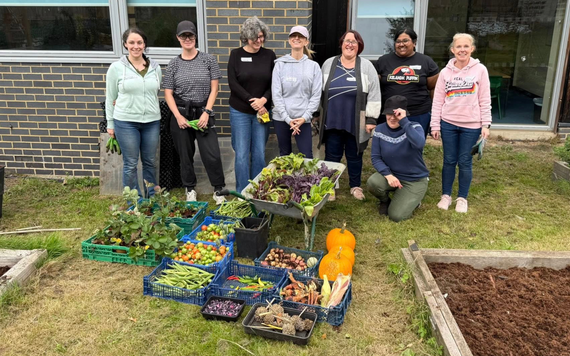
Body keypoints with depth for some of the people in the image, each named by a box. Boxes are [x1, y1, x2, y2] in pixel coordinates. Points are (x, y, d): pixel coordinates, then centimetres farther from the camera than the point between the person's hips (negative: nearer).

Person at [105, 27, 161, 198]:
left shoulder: (155, 67, 5)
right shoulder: (116, 67, -2)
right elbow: (110, 98, 3)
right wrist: (110, 124, 3)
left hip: (152, 121, 3)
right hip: (126, 122, -2)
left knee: (150, 162, 13)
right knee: (130, 164, 5)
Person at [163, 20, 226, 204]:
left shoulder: (208, 60, 1)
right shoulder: (173, 64, 4)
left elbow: (214, 88, 0)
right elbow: (168, 93, 4)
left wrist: (206, 112, -9)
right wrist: (178, 116, -8)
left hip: (203, 113, -1)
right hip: (181, 115, 1)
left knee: (212, 155, -6)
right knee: (185, 155, 10)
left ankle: (219, 191, 11)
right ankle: (190, 189, 27)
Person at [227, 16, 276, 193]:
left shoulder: (269, 55, 4)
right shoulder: (236, 54, 0)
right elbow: (233, 83, -7)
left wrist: (263, 100, -15)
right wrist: (252, 101, -14)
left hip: (263, 111, 2)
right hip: (240, 111, -1)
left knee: (259, 154, 4)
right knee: (242, 154, -1)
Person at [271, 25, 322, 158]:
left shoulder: (313, 66, 4)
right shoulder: (280, 64, 2)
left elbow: (316, 95, 0)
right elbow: (276, 94, -4)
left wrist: (305, 117, -11)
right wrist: (287, 119, -12)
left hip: (303, 119, 0)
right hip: (281, 118, 1)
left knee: (307, 157, -4)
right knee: (284, 155, 11)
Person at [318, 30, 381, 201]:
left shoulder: (366, 66, -1)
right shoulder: (329, 64, 5)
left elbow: (374, 94, -3)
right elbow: (320, 91, 10)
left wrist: (371, 119, -8)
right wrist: (317, 115, 10)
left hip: (356, 123, -1)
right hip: (332, 121, 1)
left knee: (354, 156, 12)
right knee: (332, 156, 8)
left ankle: (355, 186, 28)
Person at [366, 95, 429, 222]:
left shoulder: (414, 127, -15)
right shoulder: (380, 129, -6)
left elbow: (419, 144, -38)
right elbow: (375, 157, -7)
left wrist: (404, 121, -40)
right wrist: (388, 175, -23)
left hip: (415, 180, -3)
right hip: (391, 175, 3)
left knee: (396, 215, -15)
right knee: (372, 182, -30)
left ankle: (412, 200, 20)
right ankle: (385, 201, 6)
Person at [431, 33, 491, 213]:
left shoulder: (480, 70, -2)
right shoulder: (446, 72, 1)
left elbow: (485, 100, -1)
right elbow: (438, 100, 2)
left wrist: (486, 124, -5)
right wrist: (435, 125, 0)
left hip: (471, 125, -1)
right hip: (448, 124, 1)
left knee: (465, 162, 7)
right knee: (449, 161, 9)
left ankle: (462, 198, 21)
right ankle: (446, 195, 23)